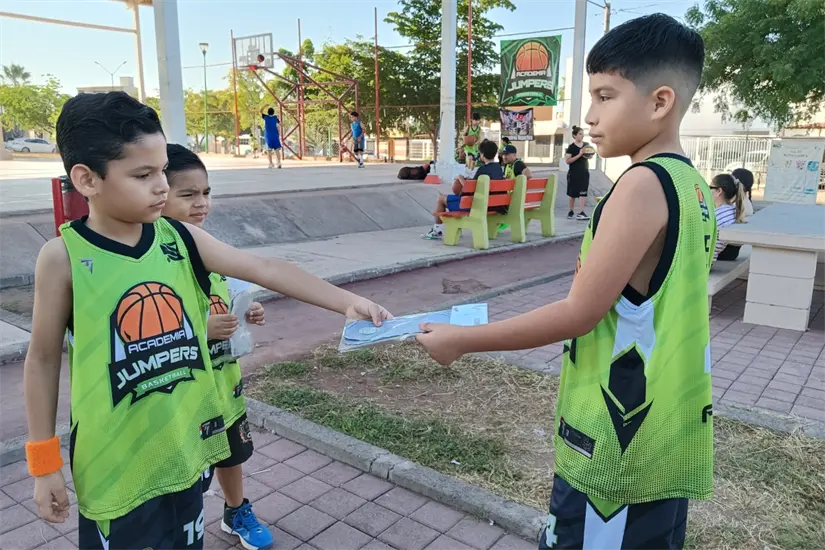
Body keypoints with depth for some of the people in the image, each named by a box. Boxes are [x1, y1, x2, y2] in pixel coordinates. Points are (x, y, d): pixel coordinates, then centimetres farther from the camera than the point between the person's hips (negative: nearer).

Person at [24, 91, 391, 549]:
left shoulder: (181, 239, -5)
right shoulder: (63, 256, -13)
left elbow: (266, 269, -9)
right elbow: (43, 357, -6)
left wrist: (347, 301, -19)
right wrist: (44, 462, -2)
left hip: (186, 439, 4)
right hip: (116, 458, -3)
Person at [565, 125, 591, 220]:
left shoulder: (586, 145, 8)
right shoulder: (571, 147, -8)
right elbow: (567, 160, -18)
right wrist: (579, 154, -22)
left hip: (584, 172, 4)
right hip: (574, 173, -4)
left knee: (583, 193, -5)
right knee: (572, 193, 7)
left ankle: (580, 213, -8)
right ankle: (571, 211, 22)